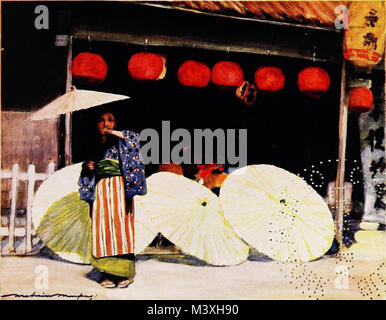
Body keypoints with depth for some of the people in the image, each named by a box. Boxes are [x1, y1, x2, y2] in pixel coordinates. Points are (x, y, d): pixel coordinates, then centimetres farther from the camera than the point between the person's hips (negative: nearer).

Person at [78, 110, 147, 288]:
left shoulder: (119, 142, 8)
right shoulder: (94, 145, 19)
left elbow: (135, 138, -11)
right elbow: (88, 168, 26)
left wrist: (114, 133, -14)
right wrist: (87, 167, 4)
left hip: (118, 186, -4)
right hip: (100, 189, 4)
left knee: (120, 225, -9)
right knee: (103, 228, -3)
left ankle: (125, 273, -7)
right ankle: (108, 274, -1)